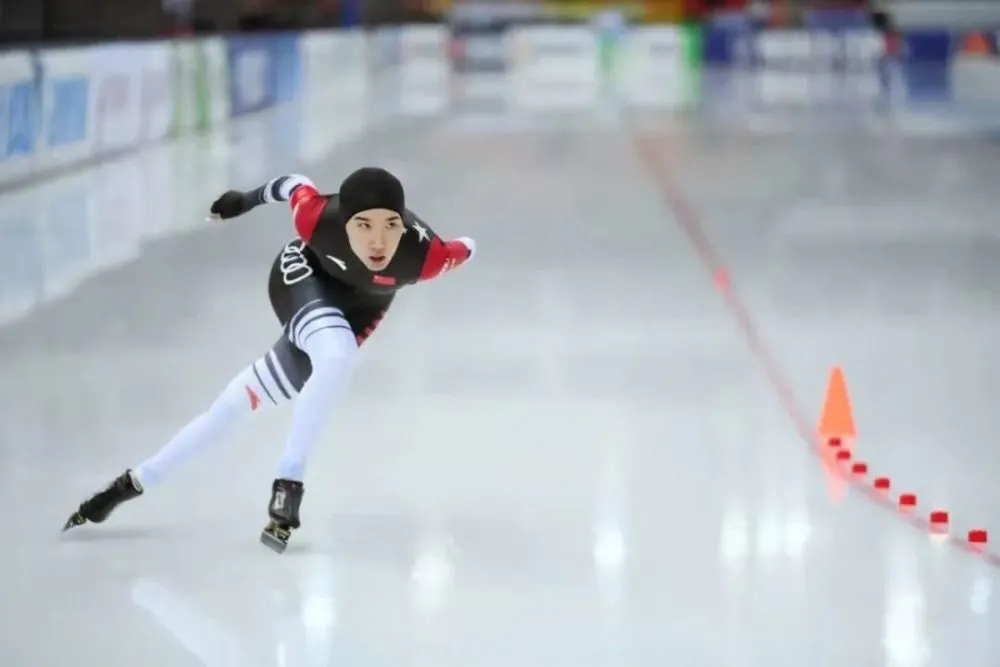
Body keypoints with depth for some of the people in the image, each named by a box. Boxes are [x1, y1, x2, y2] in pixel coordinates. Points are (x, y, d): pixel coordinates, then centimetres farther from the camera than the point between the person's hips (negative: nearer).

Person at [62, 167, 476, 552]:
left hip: (358, 308, 2)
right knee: (337, 357, -26)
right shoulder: (318, 218, -36)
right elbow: (295, 187, -13)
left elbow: (463, 251, -16)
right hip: (305, 278, -2)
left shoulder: (423, 254, -38)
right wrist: (249, 199, 5)